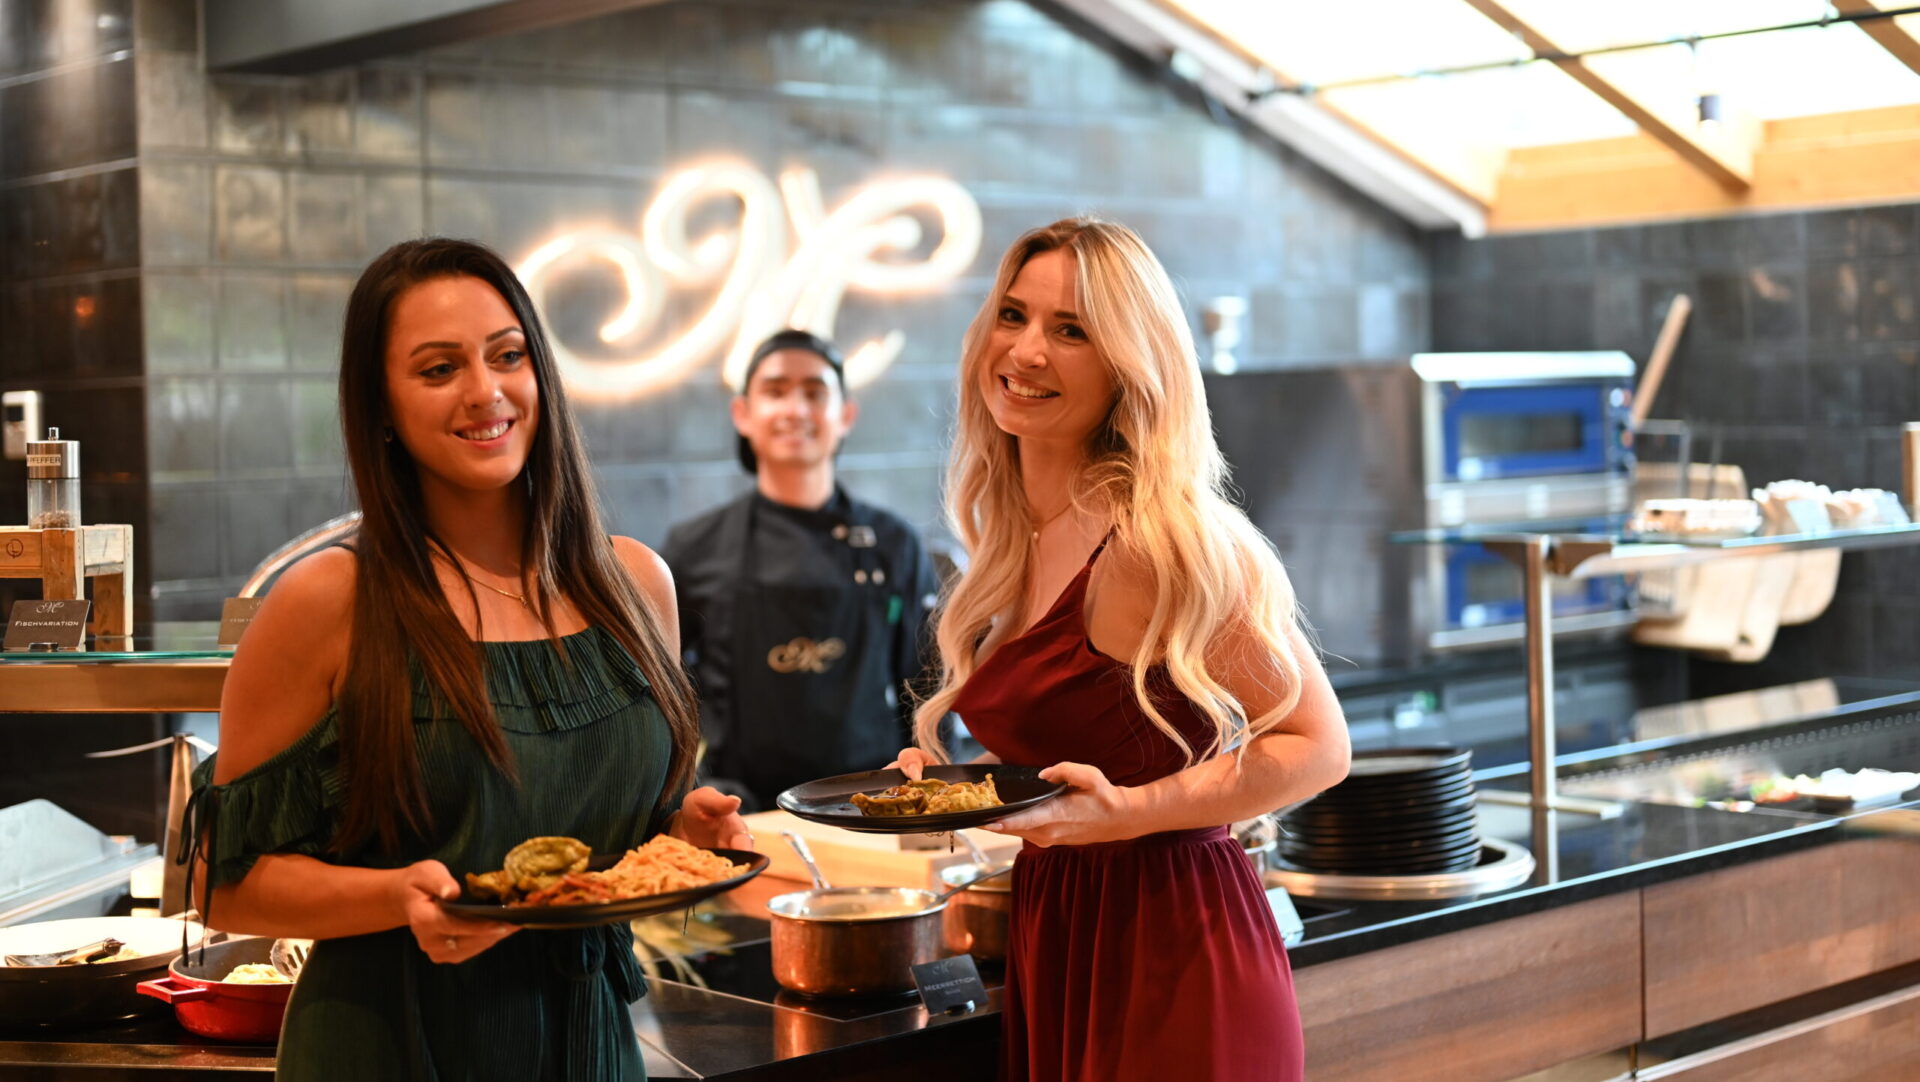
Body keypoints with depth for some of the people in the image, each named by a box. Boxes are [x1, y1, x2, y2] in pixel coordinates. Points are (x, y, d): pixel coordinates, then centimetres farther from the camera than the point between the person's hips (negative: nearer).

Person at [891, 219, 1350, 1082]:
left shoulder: (1157, 539, -17)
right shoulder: (1014, 540, 7)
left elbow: (1317, 746, -15)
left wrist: (1132, 809, -24)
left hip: (1170, 952, -8)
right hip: (1050, 940, 8)